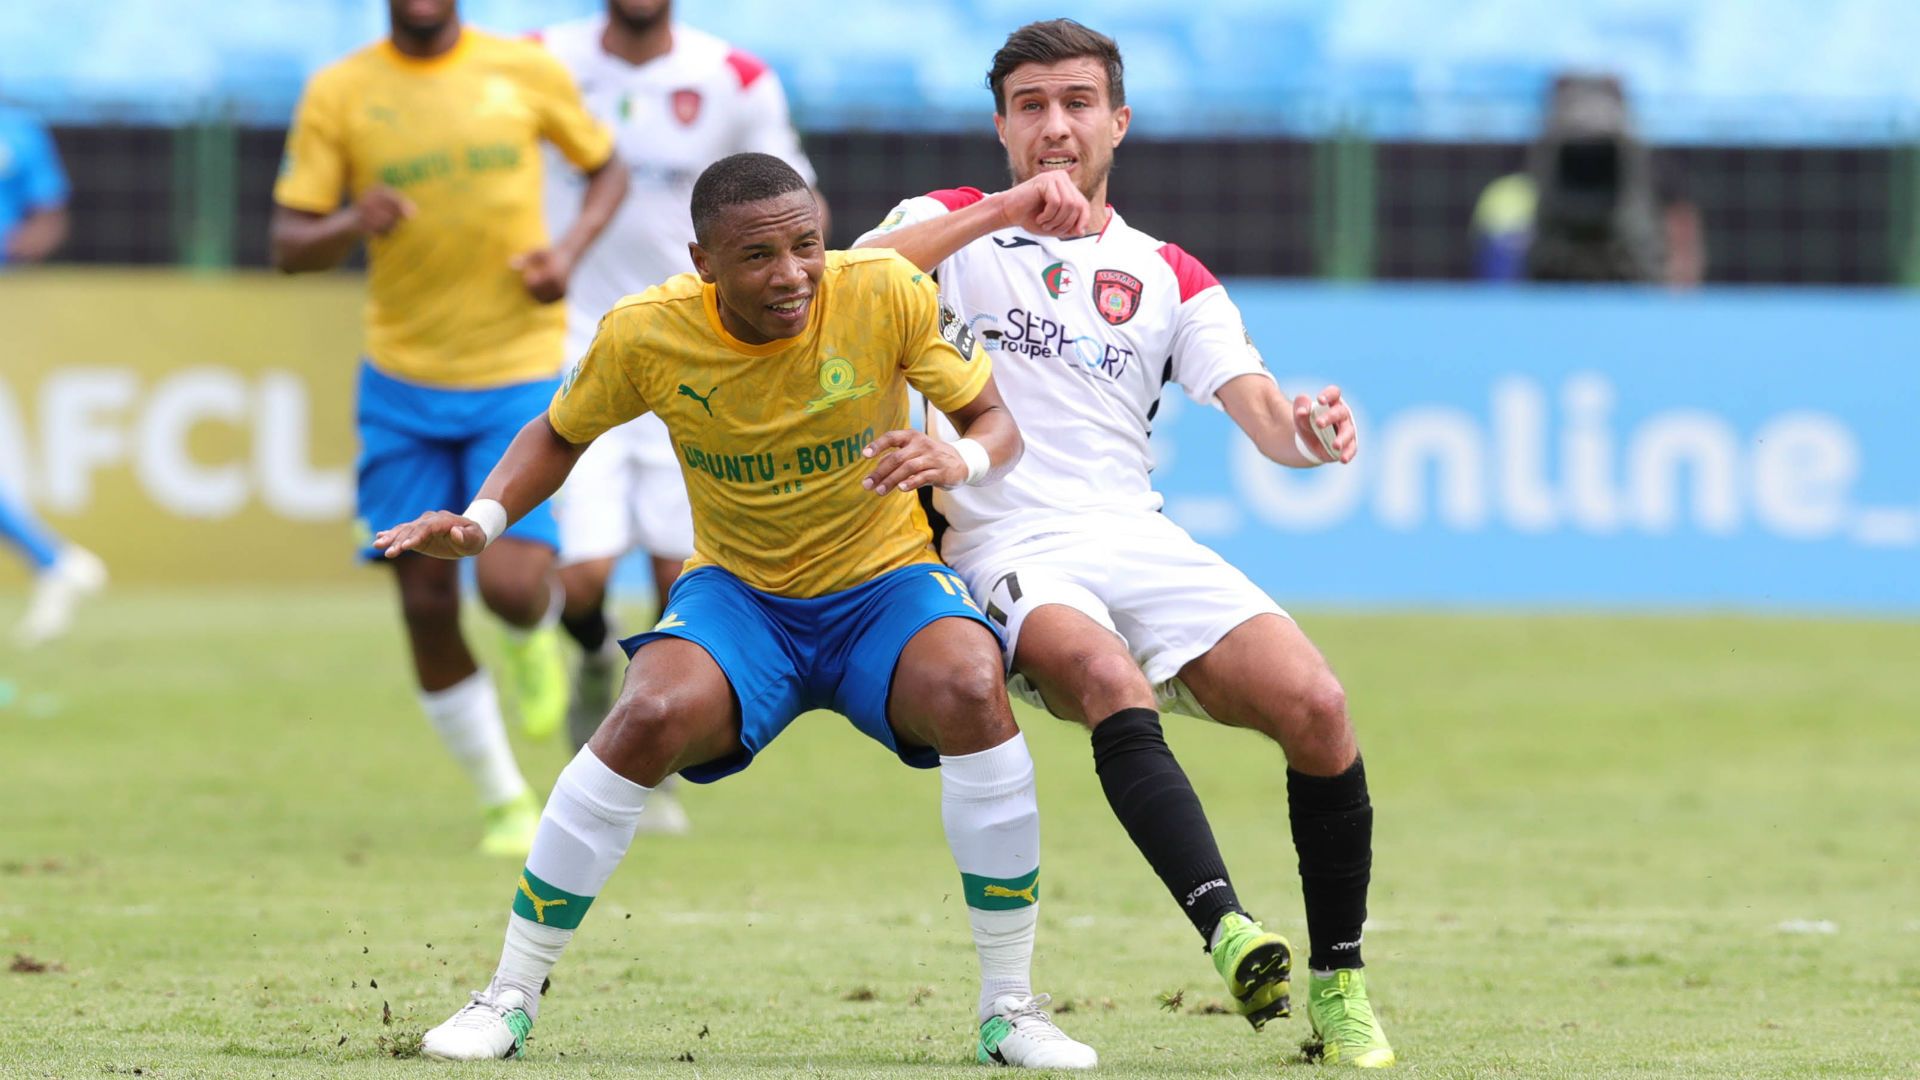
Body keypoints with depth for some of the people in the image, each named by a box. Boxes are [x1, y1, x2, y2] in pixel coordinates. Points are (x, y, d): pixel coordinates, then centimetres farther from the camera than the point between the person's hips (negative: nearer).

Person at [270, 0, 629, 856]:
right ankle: (506, 802, 18)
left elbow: (606, 169, 13)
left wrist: (570, 251, -7)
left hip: (520, 375, -1)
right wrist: (351, 226, -25)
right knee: (426, 606, 0)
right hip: (402, 380, 1)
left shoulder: (525, 71, -2)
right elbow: (289, 245, -2)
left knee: (512, 586, -17)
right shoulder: (338, 94, -2)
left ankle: (537, 639, 22)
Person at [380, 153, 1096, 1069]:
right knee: (652, 717, -31)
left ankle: (1010, 1009, -18)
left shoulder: (888, 294, -17)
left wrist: (961, 459, -32)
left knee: (970, 691, -33)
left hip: (883, 581, 0)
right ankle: (509, 1000, -14)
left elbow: (998, 426, -8)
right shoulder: (645, 335, -14)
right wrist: (483, 519, -12)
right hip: (738, 590, 0)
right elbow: (559, 435, 6)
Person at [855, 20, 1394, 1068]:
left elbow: (1262, 413, 6)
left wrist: (1308, 431, -19)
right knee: (1111, 679, -36)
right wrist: (1005, 211, -19)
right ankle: (1228, 931, -51)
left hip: (1138, 537, 3)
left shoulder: (1170, 278, 20)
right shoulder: (955, 224, 13)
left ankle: (1338, 986, -6)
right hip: (1005, 546, -3)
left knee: (1316, 707, -19)